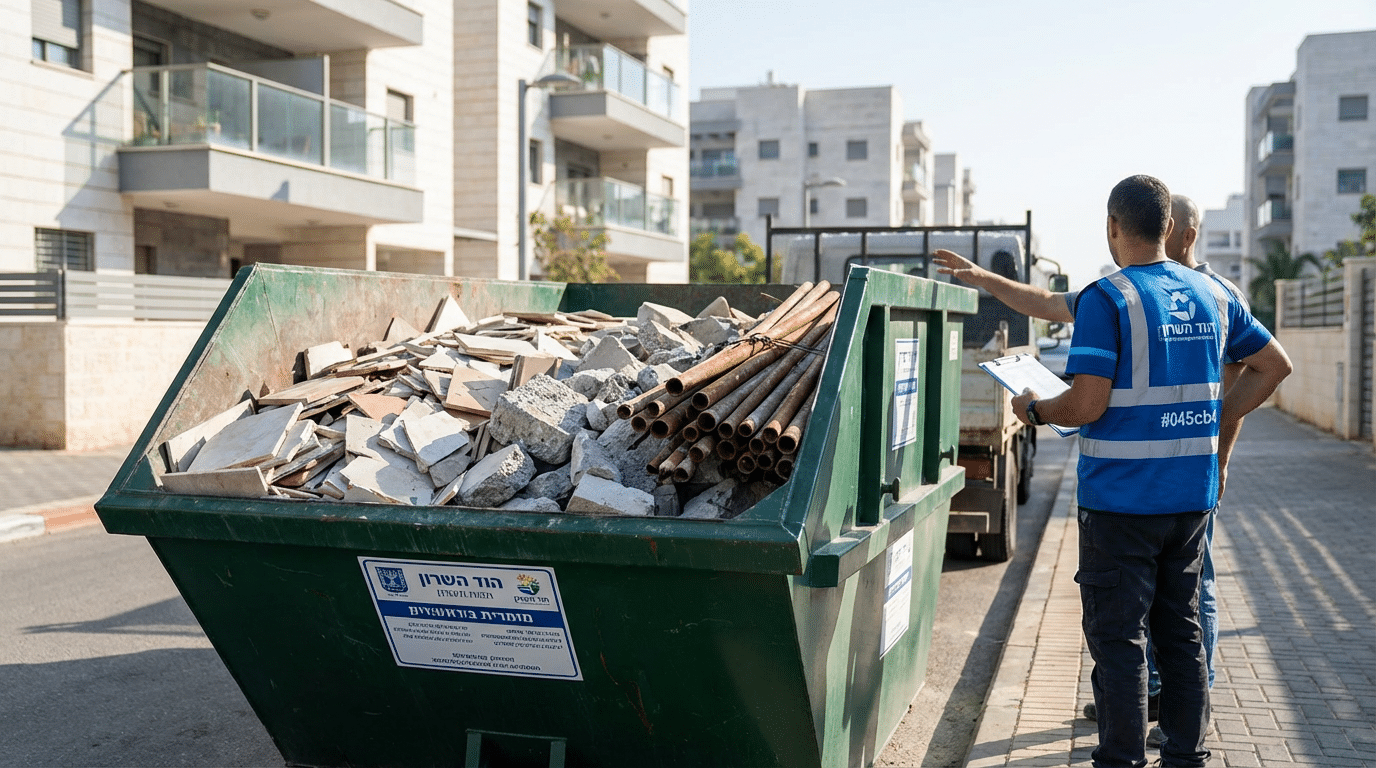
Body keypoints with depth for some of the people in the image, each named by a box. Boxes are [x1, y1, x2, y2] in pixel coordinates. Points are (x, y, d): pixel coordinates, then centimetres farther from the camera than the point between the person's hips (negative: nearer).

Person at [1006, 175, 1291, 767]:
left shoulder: (1105, 299, -13)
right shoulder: (1213, 295, 8)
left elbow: (1086, 405, -19)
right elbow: (1274, 365, 17)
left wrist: (1034, 409, 0)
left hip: (1121, 501, -6)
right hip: (1192, 496, 7)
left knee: (1118, 639, 1)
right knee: (1181, 630, 16)